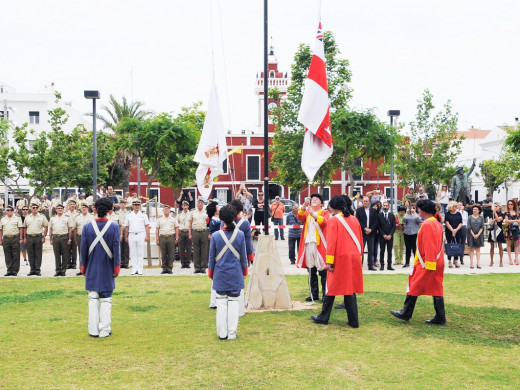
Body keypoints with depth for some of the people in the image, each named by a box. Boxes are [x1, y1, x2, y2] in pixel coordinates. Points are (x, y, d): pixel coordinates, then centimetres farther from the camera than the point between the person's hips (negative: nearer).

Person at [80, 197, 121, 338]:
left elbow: (83, 248, 0)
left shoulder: (87, 226, -5)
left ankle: (93, 330, 11)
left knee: (93, 299, 9)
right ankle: (104, 330, 6)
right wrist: (116, 268, 1)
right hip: (107, 270, -1)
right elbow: (116, 249, -7)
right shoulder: (114, 227, -9)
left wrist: (83, 267, 10)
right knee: (106, 300, 6)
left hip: (92, 269, 1)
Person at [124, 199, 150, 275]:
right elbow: (126, 227, 12)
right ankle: (134, 268, 6)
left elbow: (147, 226, 6)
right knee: (133, 253, 2)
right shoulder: (129, 216, 10)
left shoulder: (143, 215, 8)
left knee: (140, 253, 0)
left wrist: (147, 236, -3)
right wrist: (126, 237, 7)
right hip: (132, 235, 1)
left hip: (141, 235, -1)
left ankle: (140, 269, 2)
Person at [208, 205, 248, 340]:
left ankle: (222, 333, 12)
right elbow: (243, 256, 2)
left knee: (221, 302, 8)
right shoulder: (240, 235, -7)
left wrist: (211, 272, 15)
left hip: (220, 276, 0)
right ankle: (232, 333, 9)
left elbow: (212, 257, 1)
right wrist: (244, 271, 16)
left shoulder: (215, 236, -8)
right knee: (234, 302, 6)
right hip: (235, 275, 0)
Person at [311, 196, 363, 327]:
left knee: (331, 288, 6)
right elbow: (360, 241, 13)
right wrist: (359, 258, 17)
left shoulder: (333, 220, -7)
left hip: (339, 259, -5)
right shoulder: (355, 220, 10)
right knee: (350, 289, 9)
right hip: (354, 259, 5)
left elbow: (331, 242, -12)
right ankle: (353, 320, 7)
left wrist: (329, 261, -12)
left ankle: (323, 317, 15)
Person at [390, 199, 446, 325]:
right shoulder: (437, 223, 13)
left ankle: (406, 314, 11)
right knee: (437, 290, 9)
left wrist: (429, 264, -23)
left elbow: (429, 246, -22)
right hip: (438, 262, 9)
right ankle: (440, 318, 10)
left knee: (414, 287, 2)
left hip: (427, 263, -9)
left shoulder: (427, 224, -17)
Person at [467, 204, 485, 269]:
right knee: (471, 249, 1)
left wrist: (478, 234, -11)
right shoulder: (470, 217, 1)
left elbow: (482, 227, 0)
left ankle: (478, 263, 3)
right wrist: (473, 234, -9)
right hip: (471, 235, -1)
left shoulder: (481, 217, 4)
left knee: (478, 249, 3)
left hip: (479, 235, 1)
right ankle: (471, 263, 2)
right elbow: (469, 227, -1)